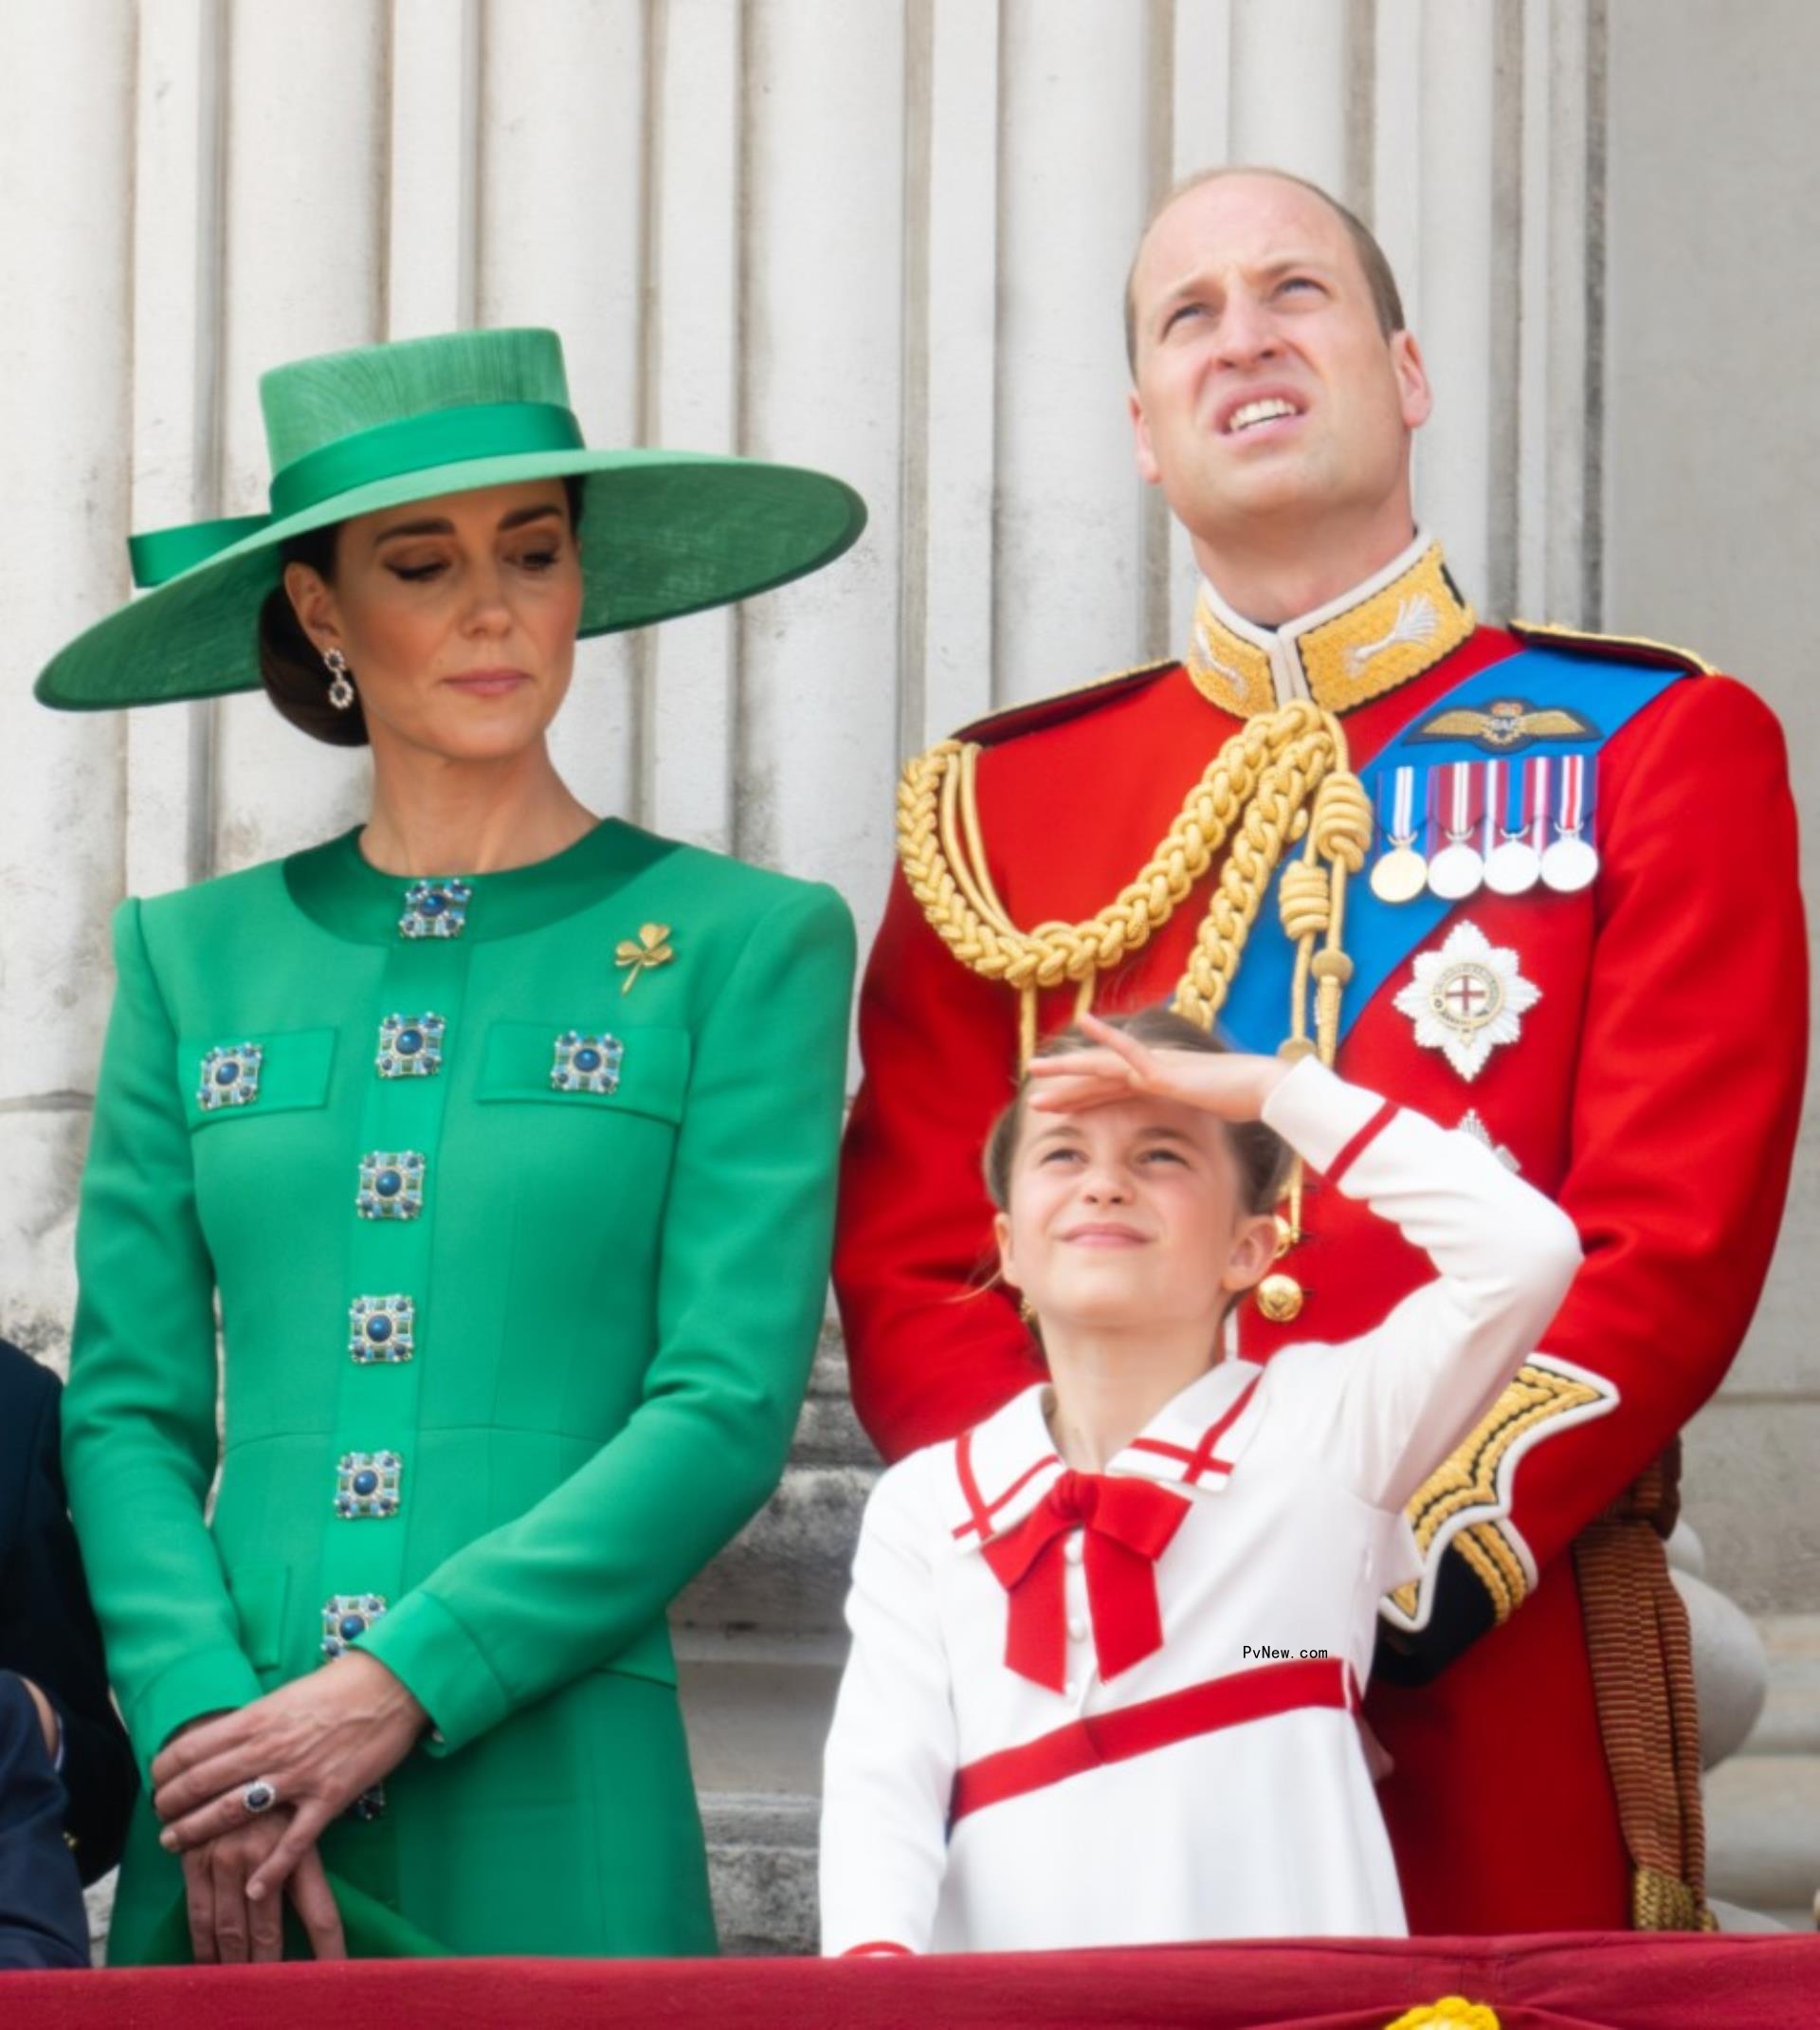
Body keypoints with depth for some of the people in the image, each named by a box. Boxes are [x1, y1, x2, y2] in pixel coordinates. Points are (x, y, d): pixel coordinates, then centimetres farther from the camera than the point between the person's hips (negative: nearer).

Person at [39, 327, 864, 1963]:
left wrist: (397, 1685, -14)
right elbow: (126, 1409, 5)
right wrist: (202, 1730, -11)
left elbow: (728, 1410, -6)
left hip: (553, 1823, -2)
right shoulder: (197, 958, 11)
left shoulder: (739, 945, 3)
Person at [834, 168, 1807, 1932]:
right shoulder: (993, 806, 11)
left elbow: (1674, 1243, -5)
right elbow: (907, 1275, 5)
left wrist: (1418, 1576, -16)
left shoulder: (1661, 748, 4)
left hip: (1497, 1688, -2)